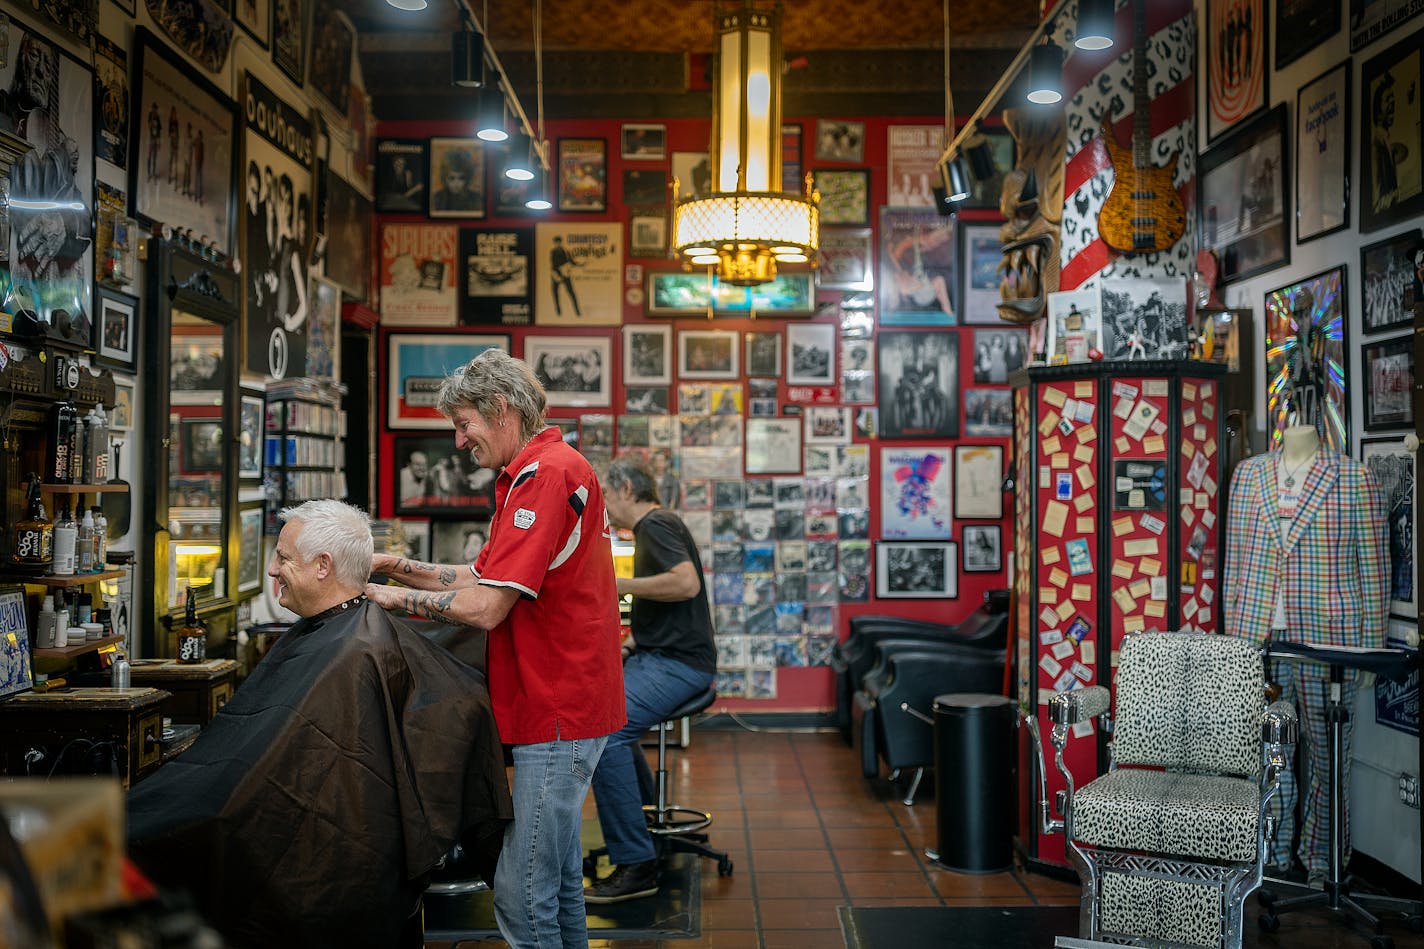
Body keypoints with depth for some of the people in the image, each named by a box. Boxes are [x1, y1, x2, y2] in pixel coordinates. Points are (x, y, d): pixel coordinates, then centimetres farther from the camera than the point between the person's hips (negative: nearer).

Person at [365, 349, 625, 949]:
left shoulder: (546, 474, -17)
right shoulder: (535, 473, 18)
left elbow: (486, 607, -20)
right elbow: (484, 577, 19)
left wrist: (396, 596, -7)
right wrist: (400, 567, 8)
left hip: (558, 711, -11)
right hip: (562, 704, 11)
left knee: (521, 894, -6)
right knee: (558, 878, 19)